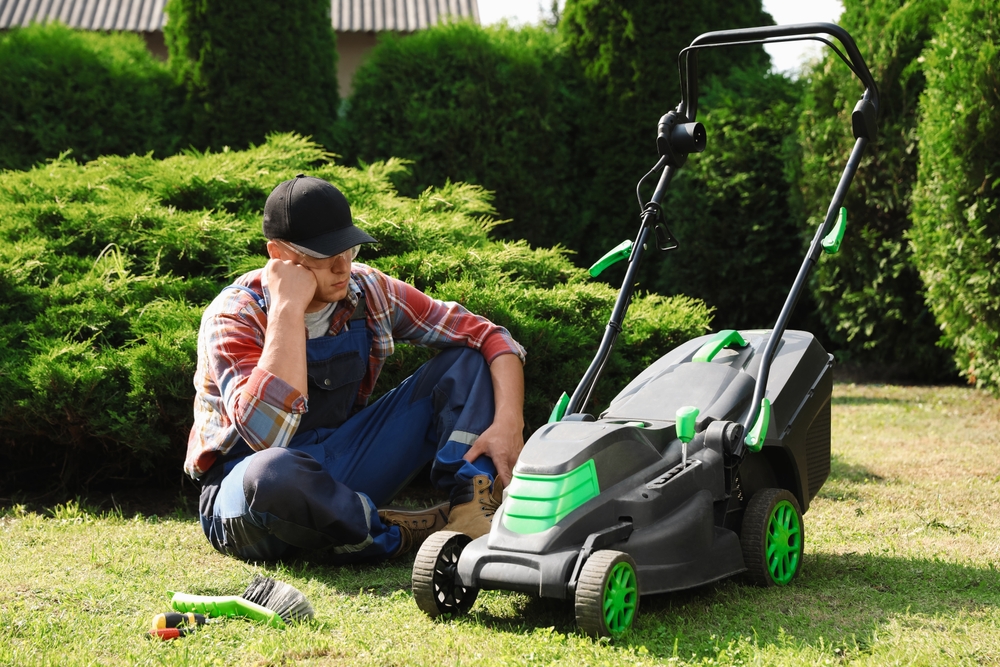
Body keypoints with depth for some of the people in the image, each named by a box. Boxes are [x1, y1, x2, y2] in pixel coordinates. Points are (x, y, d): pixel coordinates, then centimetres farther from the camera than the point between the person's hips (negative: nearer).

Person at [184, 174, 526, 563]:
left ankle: (470, 515, -22)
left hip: (342, 470, 6)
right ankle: (401, 536, -19)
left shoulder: (367, 291, -4)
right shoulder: (235, 317, -18)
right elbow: (268, 434, -36)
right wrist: (288, 308, -31)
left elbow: (490, 337, -1)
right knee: (272, 474, -44)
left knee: (469, 358, -3)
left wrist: (508, 424, -18)